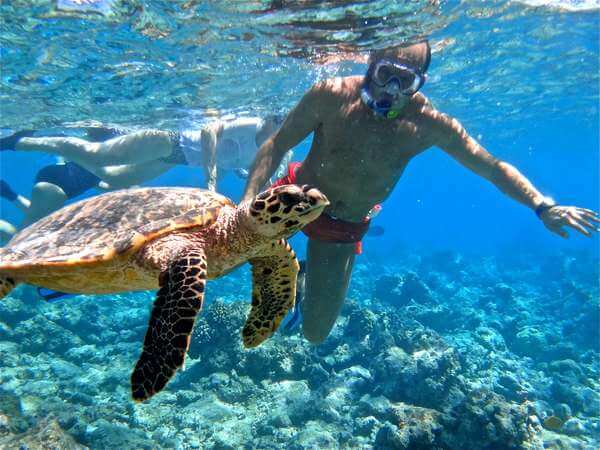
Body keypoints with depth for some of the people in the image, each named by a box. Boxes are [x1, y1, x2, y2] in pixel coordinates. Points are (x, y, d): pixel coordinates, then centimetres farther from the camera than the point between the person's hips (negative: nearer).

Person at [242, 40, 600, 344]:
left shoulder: (429, 124, -18)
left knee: (316, 333, 9)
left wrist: (543, 206, -21)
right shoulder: (332, 96, -22)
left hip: (344, 231, 1)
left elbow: (493, 167, -9)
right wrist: (248, 202, -25)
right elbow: (277, 145, -16)